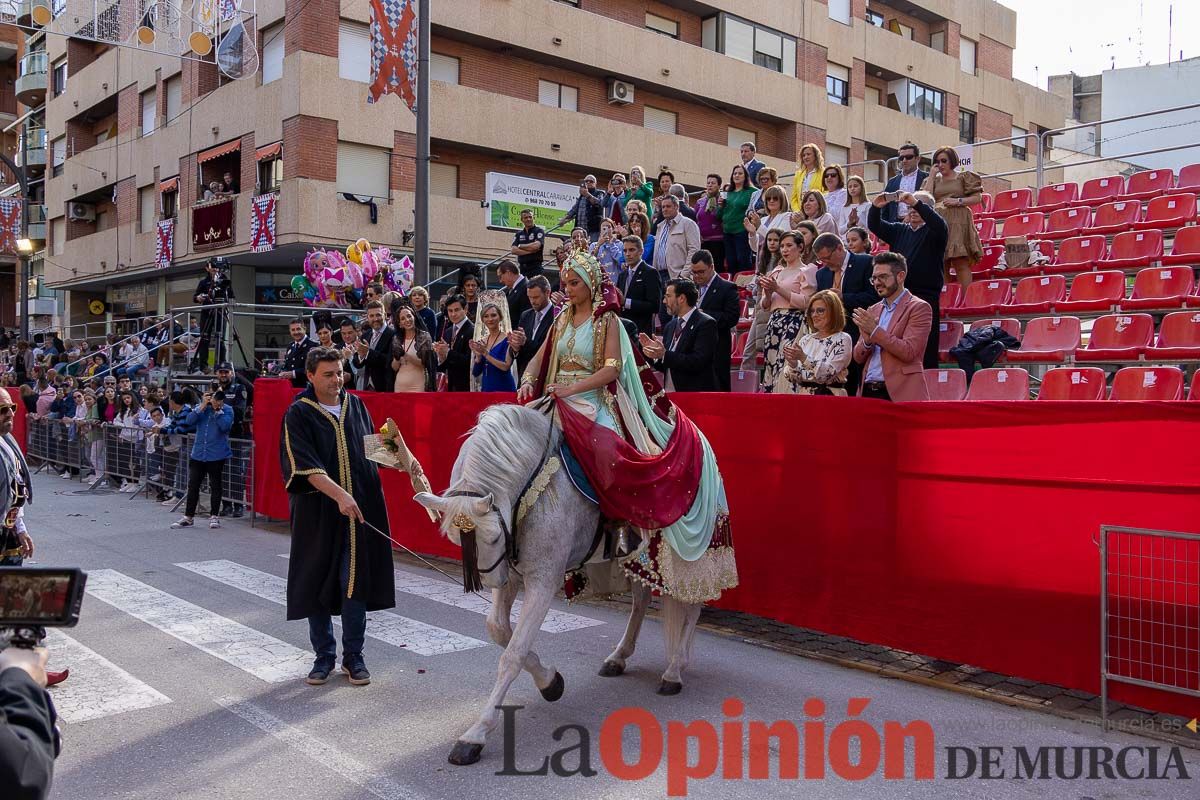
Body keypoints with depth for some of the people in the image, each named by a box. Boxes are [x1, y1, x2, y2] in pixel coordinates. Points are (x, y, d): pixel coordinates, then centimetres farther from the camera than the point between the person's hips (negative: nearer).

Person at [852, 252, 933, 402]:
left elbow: (909, 352, -12)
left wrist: (875, 331, -13)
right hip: (868, 392, 5)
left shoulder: (919, 308, -1)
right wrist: (867, 340, -5)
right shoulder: (872, 311, 17)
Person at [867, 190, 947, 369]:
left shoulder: (933, 232, 4)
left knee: (926, 351, -7)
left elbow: (940, 225, -18)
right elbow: (874, 226, 11)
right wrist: (876, 207, -9)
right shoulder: (899, 230, 19)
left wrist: (917, 203, -25)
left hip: (926, 296, -5)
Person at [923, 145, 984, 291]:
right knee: (941, 265, 0)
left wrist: (958, 201, -10)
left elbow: (977, 197, 4)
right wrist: (932, 175, 6)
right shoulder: (934, 180, 20)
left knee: (961, 263, -12)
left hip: (958, 223, -4)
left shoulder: (964, 176, 10)